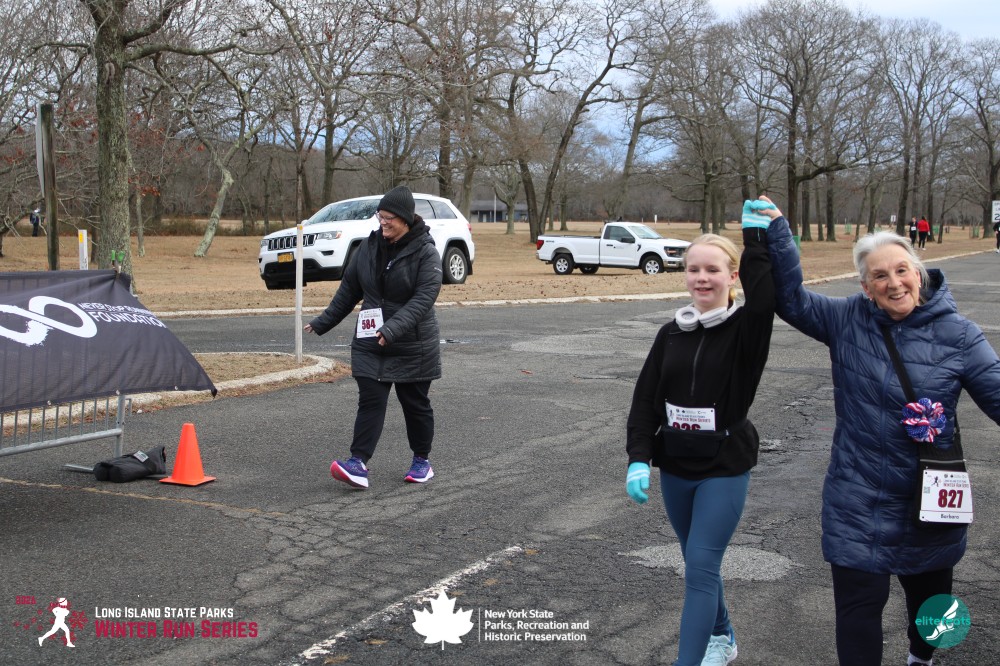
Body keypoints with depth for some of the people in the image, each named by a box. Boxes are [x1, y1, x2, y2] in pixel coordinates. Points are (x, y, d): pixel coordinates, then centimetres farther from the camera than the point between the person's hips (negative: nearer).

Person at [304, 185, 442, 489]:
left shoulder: (425, 252, -12)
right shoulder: (370, 246, 4)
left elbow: (424, 298, -22)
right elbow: (349, 289, 14)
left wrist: (393, 328, -34)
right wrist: (323, 322, 16)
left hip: (413, 347, -4)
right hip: (369, 344, 4)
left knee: (415, 404, 9)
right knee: (370, 401, -4)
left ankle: (422, 461, 25)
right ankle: (358, 463, -9)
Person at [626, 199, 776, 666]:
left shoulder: (744, 329, -10)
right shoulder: (671, 334, 2)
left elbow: (765, 297, -34)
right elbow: (645, 400, 1)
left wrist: (757, 237, -33)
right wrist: (638, 460, -10)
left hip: (725, 469, -5)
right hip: (675, 468, 5)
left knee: (701, 568, -9)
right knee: (697, 564, 18)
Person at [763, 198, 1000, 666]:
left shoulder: (956, 334, -9)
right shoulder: (847, 320, -4)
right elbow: (791, 299, -6)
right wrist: (776, 232, -16)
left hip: (930, 500, 1)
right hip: (858, 501, 0)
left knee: (930, 597, 23)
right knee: (858, 605, 1)